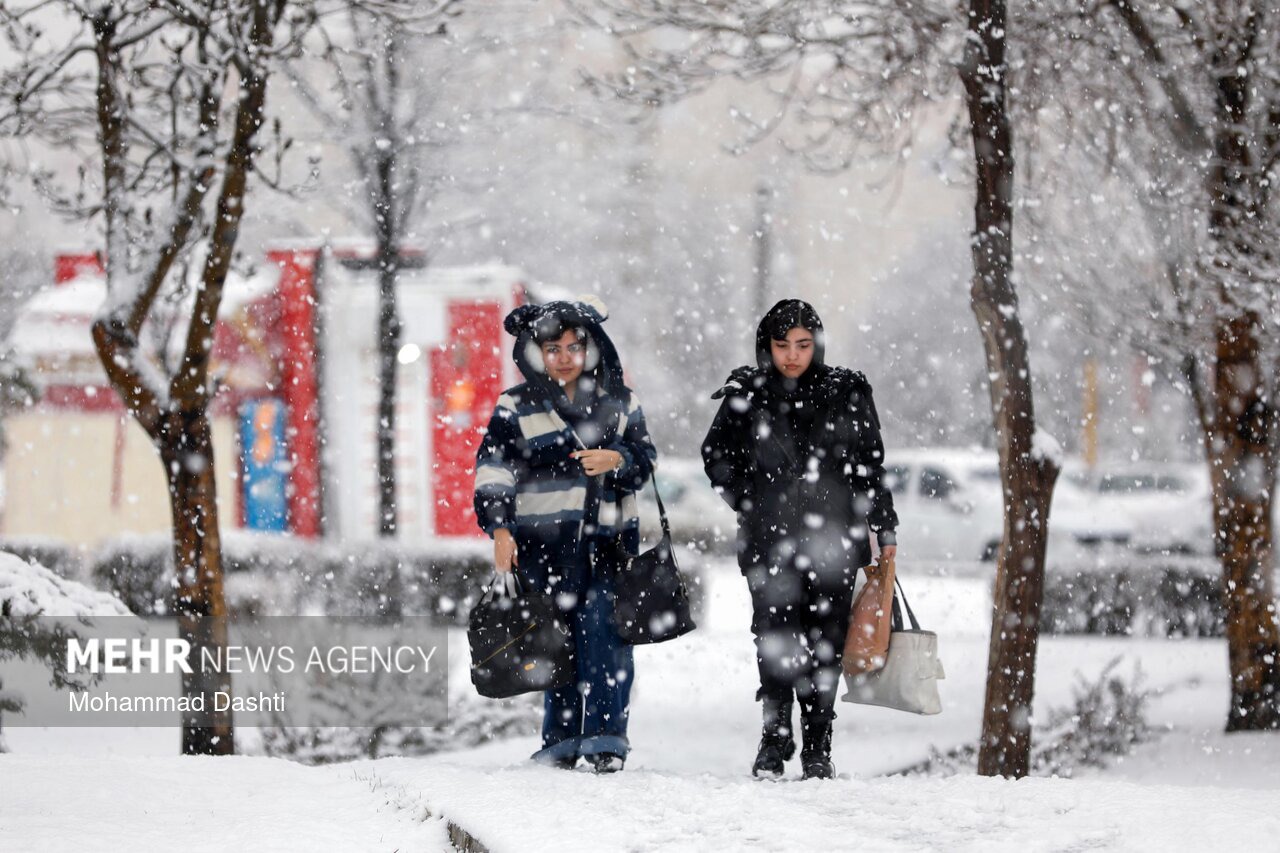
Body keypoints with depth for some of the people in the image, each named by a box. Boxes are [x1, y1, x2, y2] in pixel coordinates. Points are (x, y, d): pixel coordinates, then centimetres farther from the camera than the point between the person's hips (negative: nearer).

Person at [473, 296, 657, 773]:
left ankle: (605, 739, -9)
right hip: (545, 541, -1)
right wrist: (500, 527, -13)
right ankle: (561, 741, 7)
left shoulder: (618, 402, 11)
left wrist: (617, 460, -9)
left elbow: (645, 460, 13)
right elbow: (494, 469, -2)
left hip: (610, 540, 1)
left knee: (607, 635, -10)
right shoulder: (517, 407, 4)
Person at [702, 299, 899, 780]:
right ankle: (775, 736, 0)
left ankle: (817, 748, 5)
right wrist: (750, 504, 7)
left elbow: (870, 465, 14)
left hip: (833, 539, 1)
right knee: (775, 637, -10)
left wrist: (885, 528, 12)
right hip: (769, 541, -1)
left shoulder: (847, 393, 8)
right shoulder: (748, 396, 5)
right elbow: (717, 455, 17)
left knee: (825, 642, -1)